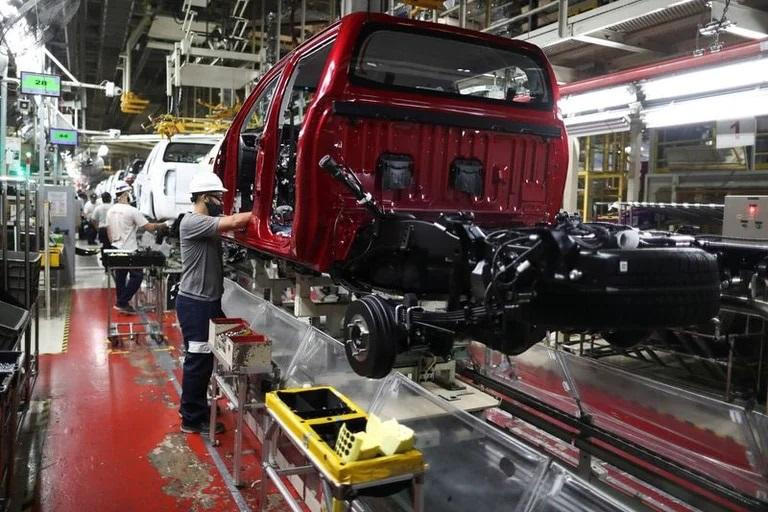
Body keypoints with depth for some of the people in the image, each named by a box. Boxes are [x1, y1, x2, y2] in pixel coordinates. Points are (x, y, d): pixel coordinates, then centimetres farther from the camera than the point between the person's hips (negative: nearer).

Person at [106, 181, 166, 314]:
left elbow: (108, 230, 14)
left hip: (116, 249, 8)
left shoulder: (110, 211, 6)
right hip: (129, 250, -8)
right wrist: (163, 225, -3)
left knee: (120, 277, 14)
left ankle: (121, 303, 20)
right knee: (137, 276, 0)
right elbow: (149, 227, -17)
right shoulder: (131, 211, -17)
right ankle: (122, 303, -1)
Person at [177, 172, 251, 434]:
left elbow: (233, 226, 2)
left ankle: (192, 406, 34)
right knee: (199, 360, 0)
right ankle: (193, 419, 13)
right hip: (195, 303, -10)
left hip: (208, 301, 10)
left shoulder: (208, 224, 13)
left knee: (204, 358, 19)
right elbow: (234, 222, -28)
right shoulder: (192, 222, -19)